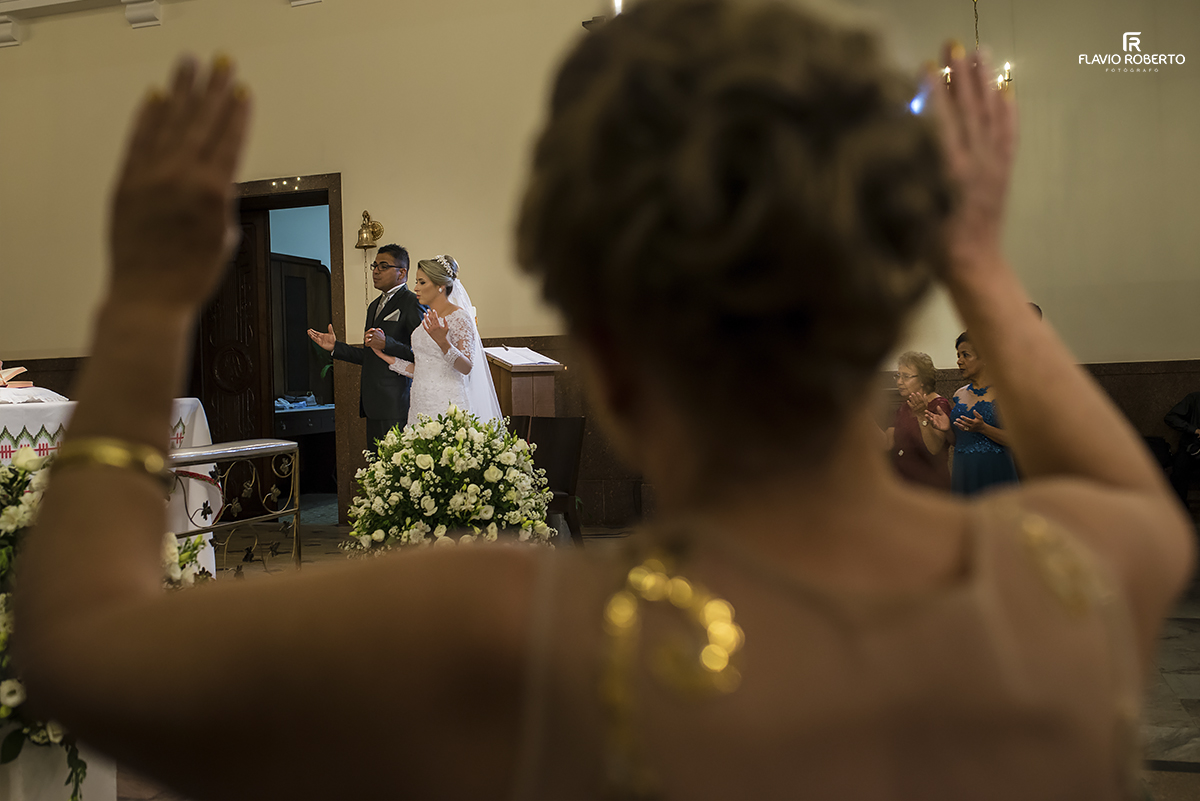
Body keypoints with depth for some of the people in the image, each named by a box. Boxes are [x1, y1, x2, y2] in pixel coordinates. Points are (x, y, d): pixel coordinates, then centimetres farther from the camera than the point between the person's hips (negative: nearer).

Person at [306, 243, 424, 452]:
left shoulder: (413, 303, -7)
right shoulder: (374, 306, 22)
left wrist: (386, 344, -25)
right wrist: (336, 347, 20)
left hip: (397, 402, -9)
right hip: (374, 403, 9)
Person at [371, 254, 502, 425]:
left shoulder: (459, 317, -8)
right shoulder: (427, 320, 14)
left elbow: (467, 368, -16)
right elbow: (421, 370, 16)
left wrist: (443, 342, -29)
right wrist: (387, 358, 13)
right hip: (420, 403, 7)